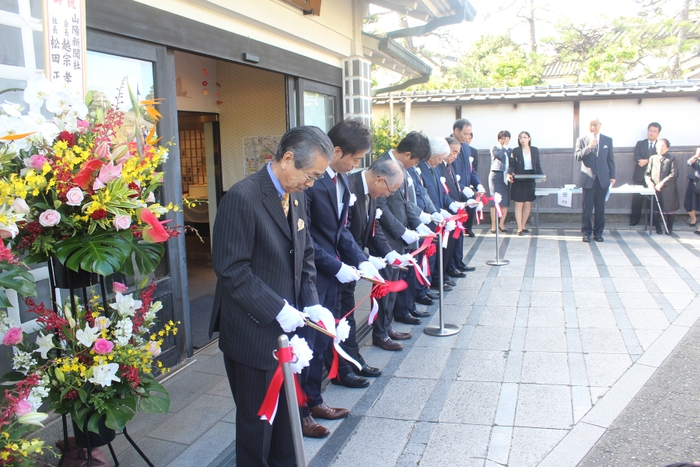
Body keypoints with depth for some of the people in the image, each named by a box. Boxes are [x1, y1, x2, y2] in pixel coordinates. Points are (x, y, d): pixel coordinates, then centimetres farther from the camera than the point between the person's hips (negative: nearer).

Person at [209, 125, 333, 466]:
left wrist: (311, 303, -1)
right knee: (258, 417, 11)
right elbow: (231, 269, -21)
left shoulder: (296, 196, 5)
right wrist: (277, 309, -21)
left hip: (286, 327, 7)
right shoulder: (242, 198, -20)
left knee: (286, 409, 21)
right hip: (253, 333, -7)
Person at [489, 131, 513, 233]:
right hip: (496, 176, -4)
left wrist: (510, 174, -11)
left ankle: (502, 224, 10)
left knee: (506, 201, 0)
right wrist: (505, 146, -3)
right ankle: (493, 225, -3)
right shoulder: (494, 148, 6)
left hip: (506, 177, 4)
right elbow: (499, 155, -15)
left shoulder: (510, 150, 15)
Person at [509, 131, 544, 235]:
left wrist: (541, 175, -7)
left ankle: (523, 226, 18)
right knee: (519, 204, -4)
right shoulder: (515, 151, 2)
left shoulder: (535, 150, 8)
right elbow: (512, 165, -1)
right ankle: (519, 228, -2)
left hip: (530, 180, 3)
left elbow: (538, 165, 10)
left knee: (528, 204, 5)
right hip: (519, 180, -3)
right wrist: (510, 173, -21)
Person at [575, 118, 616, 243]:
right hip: (588, 178, -1)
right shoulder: (582, 140, 5)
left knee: (600, 207, 4)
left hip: (603, 178, 2)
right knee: (587, 207, -2)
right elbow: (577, 156, -6)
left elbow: (611, 159, 11)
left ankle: (598, 232, 12)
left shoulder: (608, 140, 10)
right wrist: (589, 147, -19)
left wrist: (612, 176, 6)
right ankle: (586, 232, 6)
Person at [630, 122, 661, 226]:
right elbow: (636, 157, -4)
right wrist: (644, 161, -22)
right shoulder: (640, 143, 11)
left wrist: (647, 161, -18)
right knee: (637, 198, 0)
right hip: (640, 176, 1)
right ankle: (634, 218, 9)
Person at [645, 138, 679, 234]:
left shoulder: (672, 159, 2)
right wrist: (649, 182, -11)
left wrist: (662, 183, -16)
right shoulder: (652, 158, 11)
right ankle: (658, 229, 15)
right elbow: (647, 173, 8)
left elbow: (674, 174, -7)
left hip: (668, 189, -2)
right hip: (655, 189, 2)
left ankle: (669, 229, 17)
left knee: (670, 209, 3)